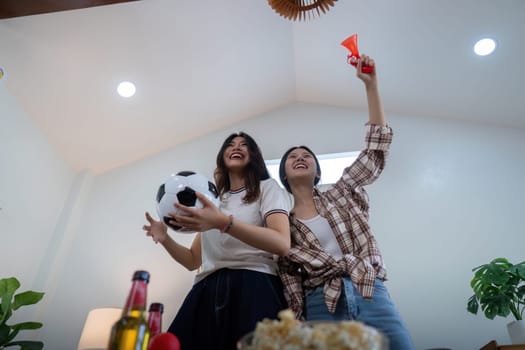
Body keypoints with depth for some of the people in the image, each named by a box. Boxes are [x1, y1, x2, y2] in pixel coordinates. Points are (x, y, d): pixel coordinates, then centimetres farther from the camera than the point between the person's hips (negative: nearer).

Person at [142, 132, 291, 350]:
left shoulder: (267, 187, 7)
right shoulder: (214, 200, 24)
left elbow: (282, 244, -13)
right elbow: (193, 261, 21)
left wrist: (224, 222, -22)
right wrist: (165, 239, 3)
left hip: (253, 290, -4)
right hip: (207, 294, 5)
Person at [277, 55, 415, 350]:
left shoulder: (342, 193, 12)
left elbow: (378, 145, 8)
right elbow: (290, 282, 7)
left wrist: (371, 84, 3)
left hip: (371, 296, 1)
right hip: (321, 307, -1)